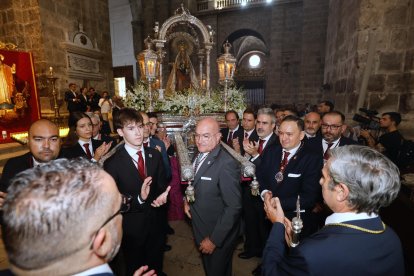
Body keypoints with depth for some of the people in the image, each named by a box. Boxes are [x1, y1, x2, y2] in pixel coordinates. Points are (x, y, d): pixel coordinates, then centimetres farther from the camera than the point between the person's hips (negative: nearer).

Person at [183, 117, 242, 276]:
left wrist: (214, 239, -20)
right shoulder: (200, 156, -4)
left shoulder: (227, 163, -28)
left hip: (218, 235, -7)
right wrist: (187, 200, -4)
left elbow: (233, 207, -25)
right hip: (200, 229, 7)